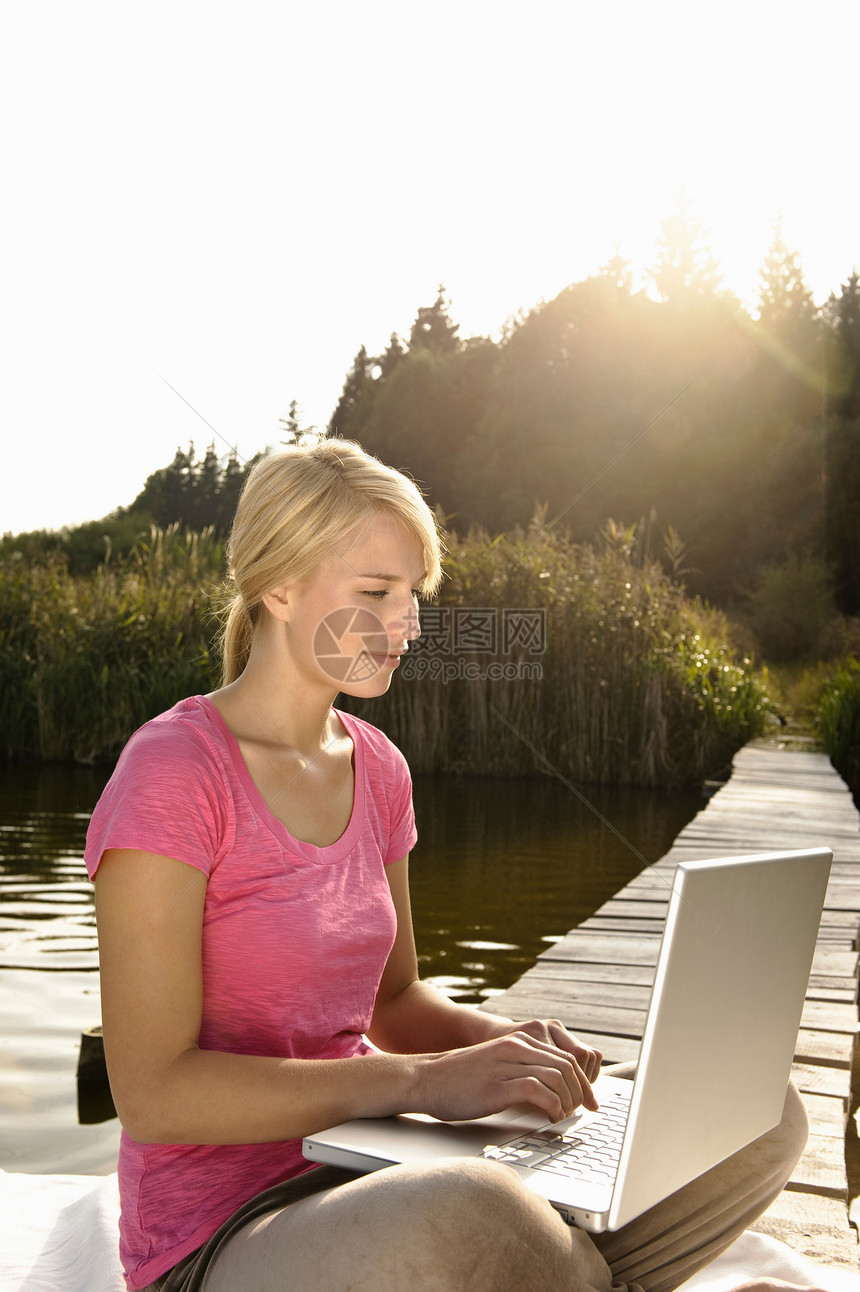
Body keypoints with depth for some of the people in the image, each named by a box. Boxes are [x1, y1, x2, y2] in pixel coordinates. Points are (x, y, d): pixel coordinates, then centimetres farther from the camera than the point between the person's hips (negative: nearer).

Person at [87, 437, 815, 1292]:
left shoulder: (377, 770, 7)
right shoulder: (171, 775, -15)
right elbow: (152, 1092, -19)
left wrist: (507, 1041, -6)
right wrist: (425, 1080, -23)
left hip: (370, 1170, 7)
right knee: (466, 1216, -41)